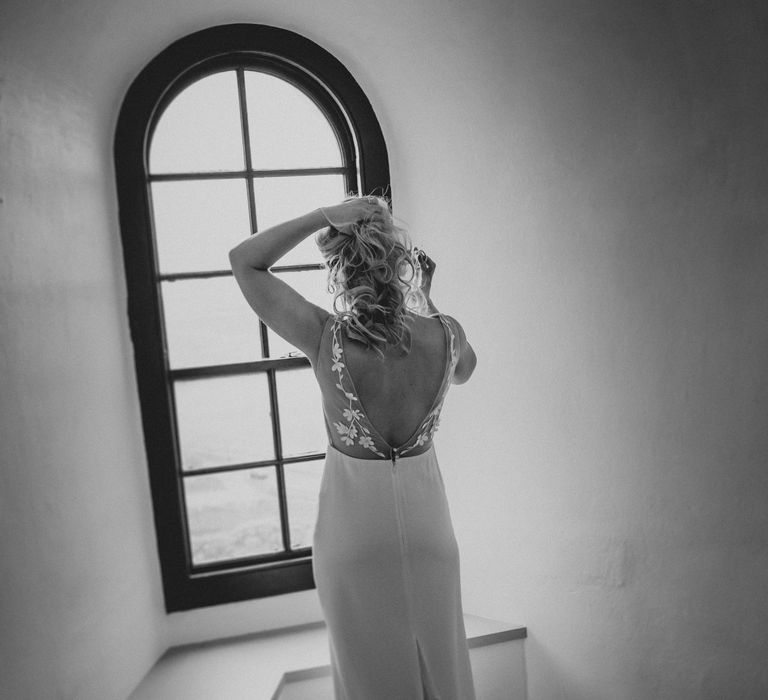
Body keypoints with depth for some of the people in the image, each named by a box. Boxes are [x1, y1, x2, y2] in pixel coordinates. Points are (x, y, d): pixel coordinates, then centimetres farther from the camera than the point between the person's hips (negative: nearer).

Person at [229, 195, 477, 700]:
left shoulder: (326, 338, -24)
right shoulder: (445, 334, -16)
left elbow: (243, 261, -11)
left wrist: (323, 216, -16)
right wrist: (425, 298, 8)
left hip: (355, 521, -2)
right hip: (424, 515, 3)